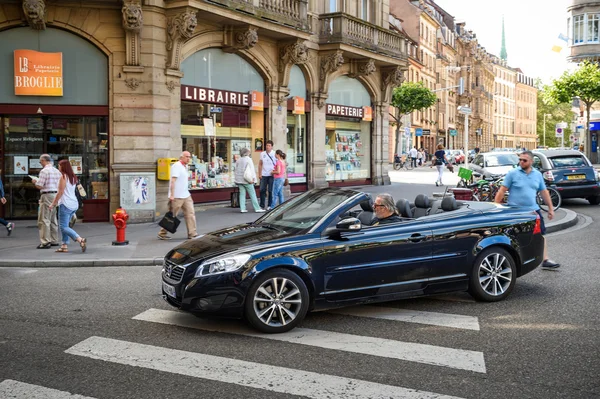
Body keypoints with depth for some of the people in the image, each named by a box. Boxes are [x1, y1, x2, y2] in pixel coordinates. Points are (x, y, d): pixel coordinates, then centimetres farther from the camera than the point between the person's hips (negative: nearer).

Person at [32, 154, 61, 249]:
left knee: (44, 219, -5)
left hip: (47, 196, -8)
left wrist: (35, 181, 6)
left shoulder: (44, 171, -12)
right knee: (53, 219, 15)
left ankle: (45, 242, -7)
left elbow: (39, 186, -15)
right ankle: (54, 240, 20)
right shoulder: (57, 171, 11)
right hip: (56, 195, 8)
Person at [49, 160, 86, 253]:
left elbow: (60, 192, -12)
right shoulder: (73, 177, 16)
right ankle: (65, 246, 11)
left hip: (66, 204, -9)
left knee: (64, 227, -9)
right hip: (74, 204, 9)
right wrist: (56, 202, 27)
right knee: (64, 226, 14)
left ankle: (81, 240, -24)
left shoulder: (63, 176, -9)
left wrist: (53, 204, -6)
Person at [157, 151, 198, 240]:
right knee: (171, 215, 0)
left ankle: (192, 233, 5)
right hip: (177, 196, -9)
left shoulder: (185, 167, 15)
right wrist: (171, 195, -25)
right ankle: (162, 233, 11)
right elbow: (173, 181, -20)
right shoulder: (176, 166, -13)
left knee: (190, 213, 3)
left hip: (186, 195, 9)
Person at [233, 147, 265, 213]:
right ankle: (257, 208, 0)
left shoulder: (238, 160, 10)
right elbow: (252, 169, -9)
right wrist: (253, 178, -7)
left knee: (242, 194, 7)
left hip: (239, 180, 5)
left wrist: (236, 179, 15)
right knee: (252, 194, -1)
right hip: (247, 180, -5)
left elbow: (236, 170, 12)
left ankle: (242, 208, 2)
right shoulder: (248, 159, -6)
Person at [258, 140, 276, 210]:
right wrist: (260, 173, 5)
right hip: (263, 175, 3)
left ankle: (270, 206, 10)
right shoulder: (262, 154, 7)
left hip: (271, 175, -3)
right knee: (262, 190, 2)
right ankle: (262, 205, 11)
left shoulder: (274, 154, -3)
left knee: (271, 191, 2)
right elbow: (260, 164, 11)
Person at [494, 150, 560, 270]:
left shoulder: (538, 174, 8)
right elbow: (502, 191, -7)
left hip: (533, 210, 4)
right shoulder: (512, 174, -6)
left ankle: (545, 260, 11)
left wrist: (551, 208, 12)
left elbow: (544, 192, 14)